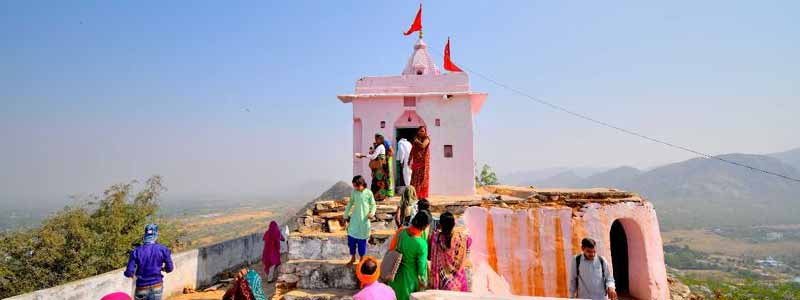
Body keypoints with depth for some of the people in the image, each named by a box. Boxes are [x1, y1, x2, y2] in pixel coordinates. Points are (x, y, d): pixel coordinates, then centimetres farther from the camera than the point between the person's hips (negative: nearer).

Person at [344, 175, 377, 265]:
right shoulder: (353, 192, -1)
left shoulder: (369, 193, -9)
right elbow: (350, 203, 12)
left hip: (364, 220, -2)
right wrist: (346, 215, 15)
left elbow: (373, 205, 0)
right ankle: (353, 258, 24)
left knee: (362, 240, 4)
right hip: (354, 219, 3)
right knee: (351, 238, 2)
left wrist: (372, 213, -19)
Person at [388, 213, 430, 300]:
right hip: (410, 277, -5)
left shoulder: (401, 231, -15)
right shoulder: (422, 244, -29)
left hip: (397, 273, 5)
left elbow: (391, 248, 0)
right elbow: (422, 266, -18)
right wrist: (423, 282, -2)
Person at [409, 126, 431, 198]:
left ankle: (422, 197, -2)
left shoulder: (426, 139, 0)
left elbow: (423, 145, -22)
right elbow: (412, 150, 15)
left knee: (422, 179, -5)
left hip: (423, 162, -5)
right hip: (416, 161, 5)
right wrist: (409, 161, 11)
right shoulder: (415, 139, 15)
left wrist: (417, 141, -5)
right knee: (414, 179, 2)